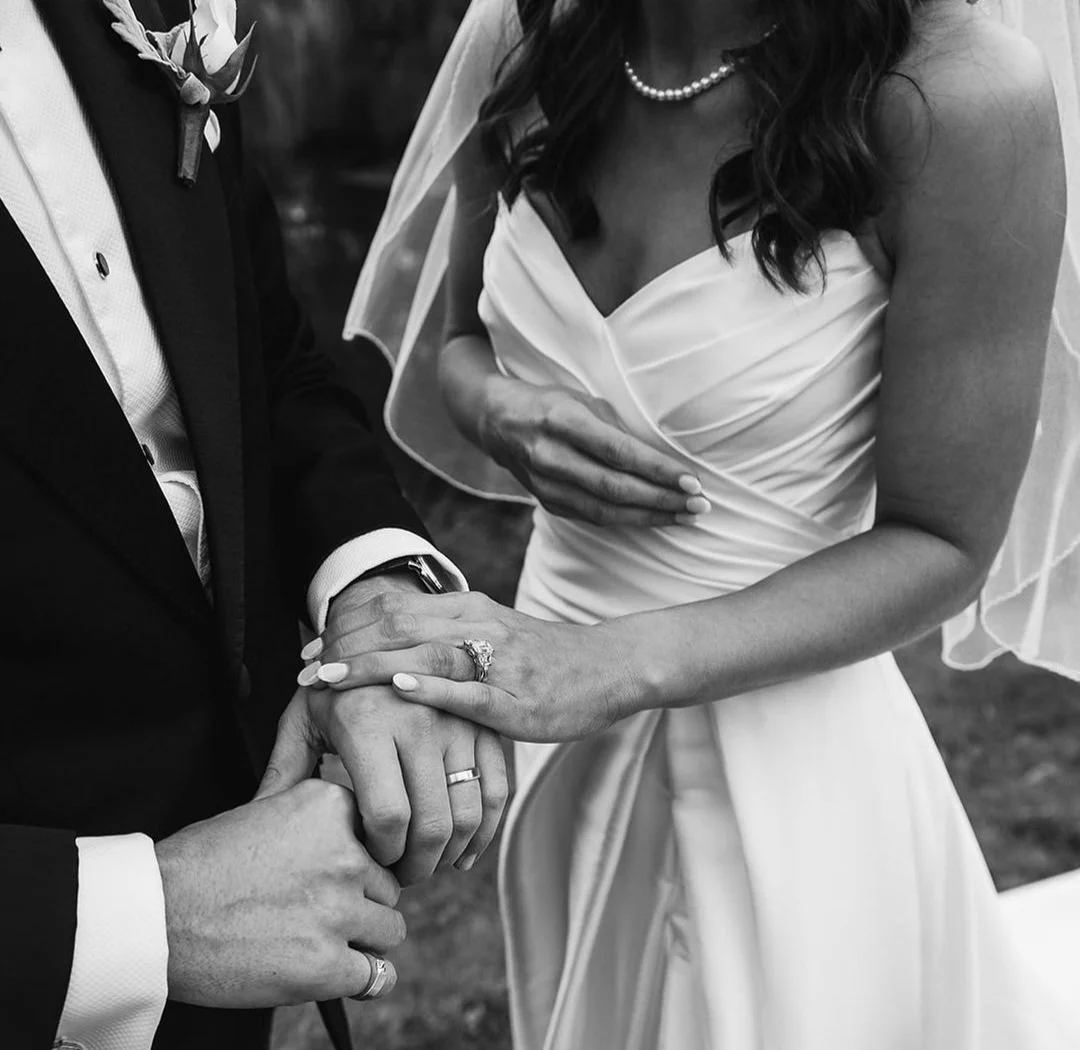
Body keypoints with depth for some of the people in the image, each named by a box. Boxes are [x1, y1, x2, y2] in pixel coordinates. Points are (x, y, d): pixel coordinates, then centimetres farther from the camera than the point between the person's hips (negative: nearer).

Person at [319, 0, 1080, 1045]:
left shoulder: (957, 95, -24)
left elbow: (940, 543, -16)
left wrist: (618, 662, -29)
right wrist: (498, 409, -16)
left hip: (786, 772, -5)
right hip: (563, 749, 5)